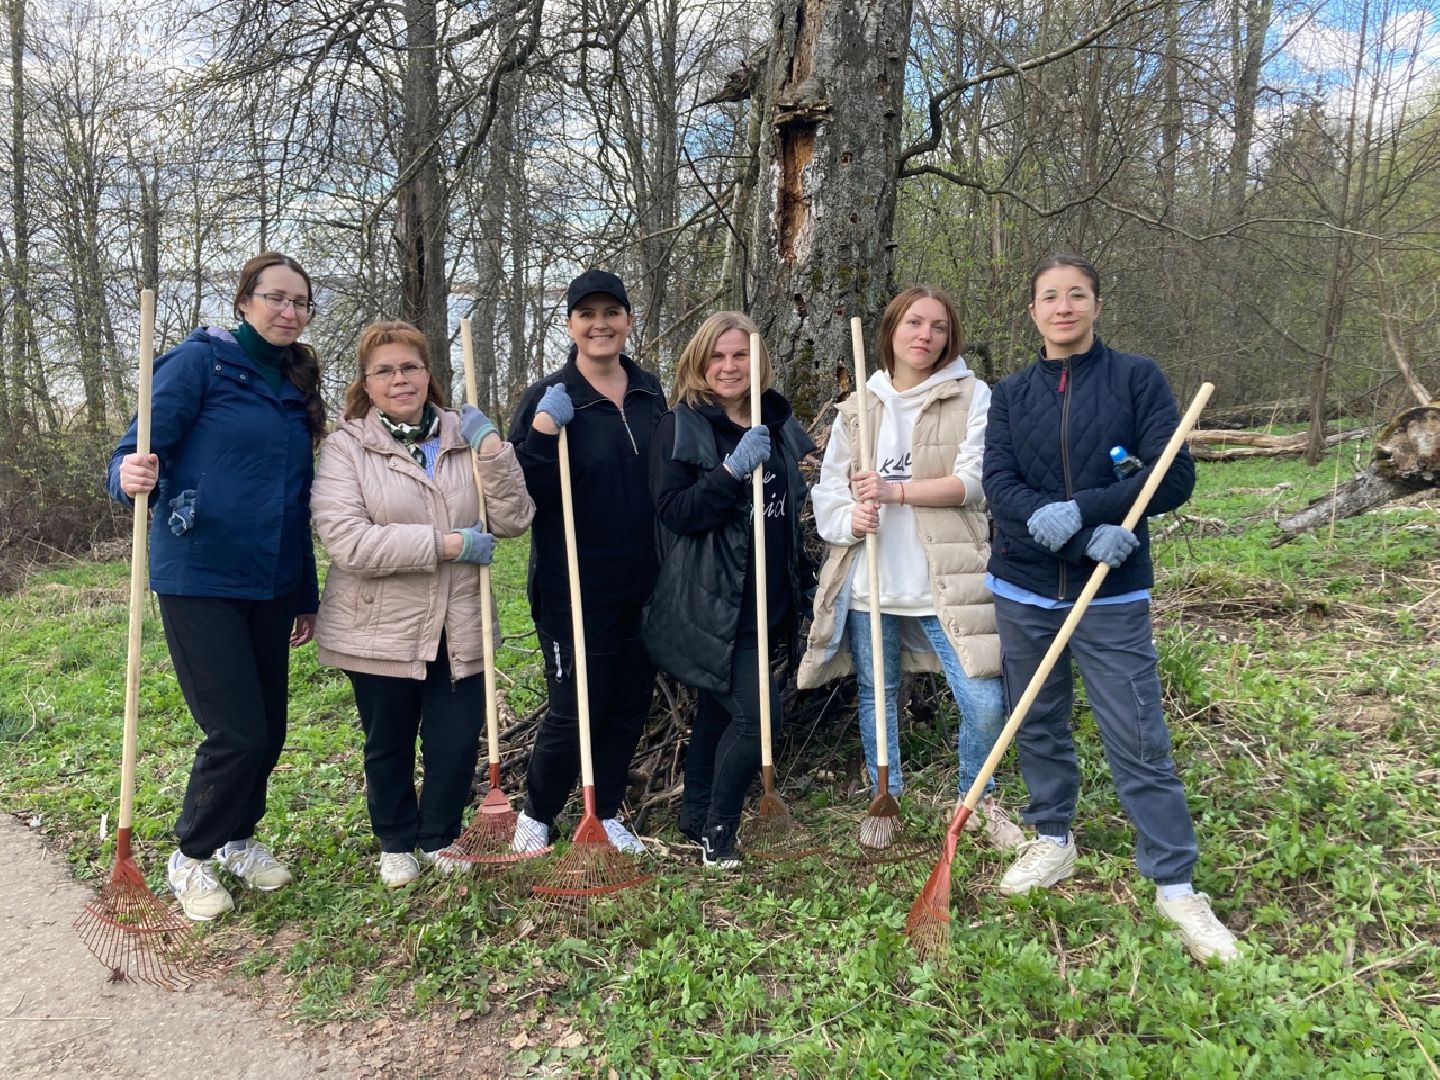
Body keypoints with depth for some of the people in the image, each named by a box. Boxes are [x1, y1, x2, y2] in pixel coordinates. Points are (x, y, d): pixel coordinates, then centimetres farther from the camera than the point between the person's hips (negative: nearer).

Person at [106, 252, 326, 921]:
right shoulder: (201, 362, -6)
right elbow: (139, 452, -11)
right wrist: (131, 476, -36)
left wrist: (306, 597, 17)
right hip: (199, 580, -6)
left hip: (269, 587, 6)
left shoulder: (297, 388, 12)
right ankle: (192, 857, 19)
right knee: (238, 733, -7)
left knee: (267, 732, 11)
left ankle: (237, 838, 36)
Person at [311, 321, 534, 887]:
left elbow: (513, 520, -1)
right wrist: (446, 543, -20)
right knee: (388, 746, 14)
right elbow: (345, 540, -19)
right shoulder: (346, 447, -5)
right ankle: (397, 844, 37)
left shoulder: (463, 436, 5)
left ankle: (441, 838, 34)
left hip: (458, 628, 2)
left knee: (458, 742, 8)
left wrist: (493, 451, -14)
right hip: (380, 631, -2)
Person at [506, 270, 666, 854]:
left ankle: (607, 813, 33)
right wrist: (544, 429, -27)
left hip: (643, 584, 5)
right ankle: (536, 816, 27)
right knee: (573, 713, 2)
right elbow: (523, 496, -14)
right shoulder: (548, 397, -8)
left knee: (631, 706, 14)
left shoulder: (650, 391, 7)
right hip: (575, 588, -5)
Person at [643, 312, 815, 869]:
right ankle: (717, 833, 6)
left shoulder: (777, 423, 11)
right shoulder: (680, 426, -8)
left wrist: (801, 581, 20)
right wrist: (734, 469, -27)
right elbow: (674, 512, -17)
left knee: (720, 708, 17)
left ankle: (695, 816, 34)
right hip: (711, 606, -6)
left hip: (765, 605, 7)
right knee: (759, 712, -13)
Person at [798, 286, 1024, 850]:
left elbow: (973, 481, -9)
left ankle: (977, 799, 23)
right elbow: (828, 491, 8)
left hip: (945, 584, -3)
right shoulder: (858, 407, 11)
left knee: (985, 703, -6)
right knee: (876, 695, 13)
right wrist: (850, 521, -14)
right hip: (868, 583, 3)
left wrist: (894, 491, -18)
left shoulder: (972, 397, 2)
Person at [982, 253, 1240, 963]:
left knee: (1139, 744, -1)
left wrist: (1080, 509, -22)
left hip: (1112, 595, -3)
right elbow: (999, 485, -8)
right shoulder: (1011, 394, 5)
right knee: (1038, 726, 14)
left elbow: (1174, 477, -11)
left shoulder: (1137, 378, -2)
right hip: (1023, 590, 3)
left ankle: (1176, 885, 12)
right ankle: (1053, 841, 34)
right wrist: (1091, 535, -21)